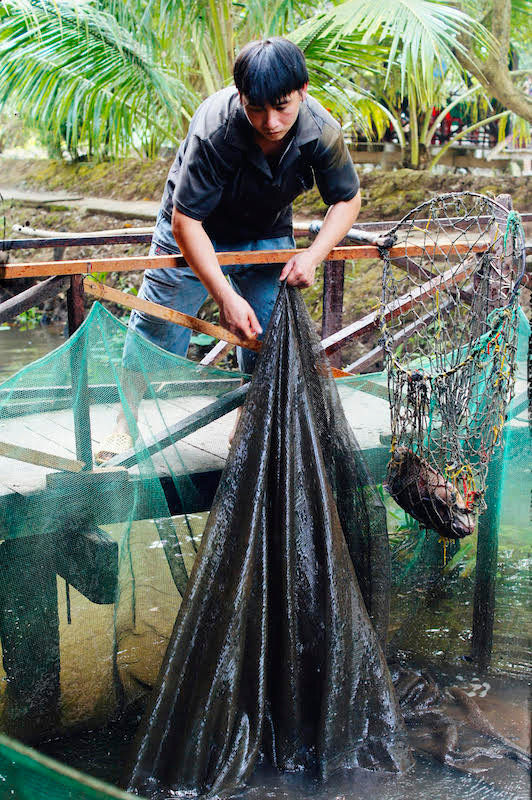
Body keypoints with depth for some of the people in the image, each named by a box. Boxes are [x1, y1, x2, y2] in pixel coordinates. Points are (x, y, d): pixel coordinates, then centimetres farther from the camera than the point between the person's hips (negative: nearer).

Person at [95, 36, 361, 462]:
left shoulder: (322, 133, -28)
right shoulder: (215, 132, -39)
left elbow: (347, 199, -10)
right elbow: (186, 220, -34)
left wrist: (312, 256, -26)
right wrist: (225, 297, -39)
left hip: (267, 235, 3)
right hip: (197, 231, -3)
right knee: (157, 325, 4)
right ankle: (126, 422, 24)